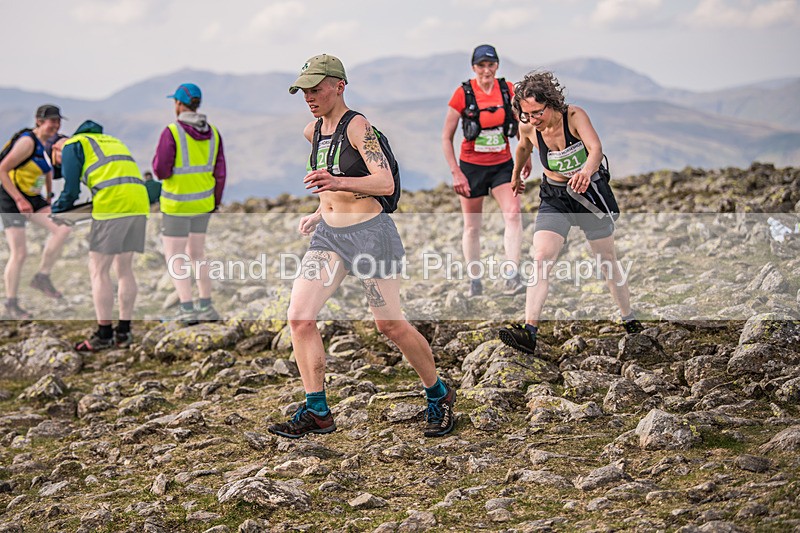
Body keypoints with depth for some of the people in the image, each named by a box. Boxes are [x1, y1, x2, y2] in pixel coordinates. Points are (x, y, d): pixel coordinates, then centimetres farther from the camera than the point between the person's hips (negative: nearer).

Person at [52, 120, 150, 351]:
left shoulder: (72, 145, 10)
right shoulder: (109, 140, 32)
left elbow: (70, 191, 5)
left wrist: (54, 213, 20)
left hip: (112, 206, -7)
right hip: (139, 204, 7)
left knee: (98, 271, 2)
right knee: (124, 269, 15)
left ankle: (104, 335, 3)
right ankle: (124, 332, 18)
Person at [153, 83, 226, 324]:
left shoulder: (171, 133, -17)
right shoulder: (212, 133, 1)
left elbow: (161, 171, -18)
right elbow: (219, 172, 4)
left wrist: (160, 159, 5)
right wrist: (215, 202, 16)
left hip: (177, 205, -6)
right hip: (203, 203, 6)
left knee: (174, 257, 3)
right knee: (196, 253, 19)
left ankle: (187, 308, -8)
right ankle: (206, 306, 19)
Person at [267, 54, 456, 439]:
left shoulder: (358, 126, -13)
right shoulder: (313, 132, 11)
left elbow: (385, 183, -24)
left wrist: (339, 183, -38)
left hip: (369, 233, -7)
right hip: (328, 236, 7)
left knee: (391, 326, 1)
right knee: (299, 317, -8)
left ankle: (438, 396, 23)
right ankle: (316, 412, 1)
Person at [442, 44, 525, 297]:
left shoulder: (508, 90, -2)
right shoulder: (463, 94, -9)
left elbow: (520, 126, 11)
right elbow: (446, 137, -4)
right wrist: (456, 173, -9)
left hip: (502, 164, 2)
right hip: (472, 165, -2)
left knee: (513, 214, -18)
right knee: (472, 226, 6)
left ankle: (511, 277, -20)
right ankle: (474, 282, 21)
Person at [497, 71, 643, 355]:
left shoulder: (574, 116, -24)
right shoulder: (528, 127, -13)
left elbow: (596, 148, -40)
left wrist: (586, 171, -62)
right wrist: (517, 175, 28)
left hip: (590, 191, -2)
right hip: (554, 197, 2)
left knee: (607, 260, 10)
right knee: (540, 258, -17)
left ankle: (629, 320, 31)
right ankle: (529, 331, -25)